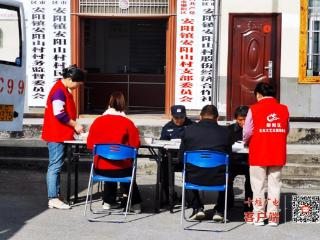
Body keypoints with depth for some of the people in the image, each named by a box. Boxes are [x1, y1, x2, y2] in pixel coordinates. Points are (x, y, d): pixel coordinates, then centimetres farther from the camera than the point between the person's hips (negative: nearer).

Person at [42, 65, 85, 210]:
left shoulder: (64, 90, 16)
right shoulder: (59, 91, -17)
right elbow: (59, 114, -22)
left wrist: (74, 126, 15)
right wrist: (75, 125, -12)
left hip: (60, 136, 11)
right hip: (56, 136, -11)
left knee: (56, 166, 12)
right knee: (55, 166, -8)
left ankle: (54, 196, 18)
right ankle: (53, 199, -6)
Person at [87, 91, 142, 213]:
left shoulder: (98, 121, -2)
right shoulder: (127, 122, -8)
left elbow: (89, 145, 3)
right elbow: (135, 145, -6)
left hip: (100, 168, 2)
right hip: (121, 168, -2)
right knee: (129, 171, 31)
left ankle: (108, 201, 40)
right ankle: (135, 203, 31)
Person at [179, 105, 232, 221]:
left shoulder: (189, 130, 2)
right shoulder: (225, 132, 1)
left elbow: (181, 156, 11)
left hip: (194, 177, 1)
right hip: (217, 179, 0)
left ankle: (197, 208, 29)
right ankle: (219, 210, 27)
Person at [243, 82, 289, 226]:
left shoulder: (254, 109, -7)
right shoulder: (284, 109, 2)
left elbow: (247, 132, -6)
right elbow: (286, 131, 7)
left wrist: (246, 142, 15)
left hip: (258, 155, -2)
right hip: (278, 155, 3)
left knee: (258, 186, 8)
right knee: (275, 185, 9)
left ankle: (259, 216, 12)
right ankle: (273, 217, 11)